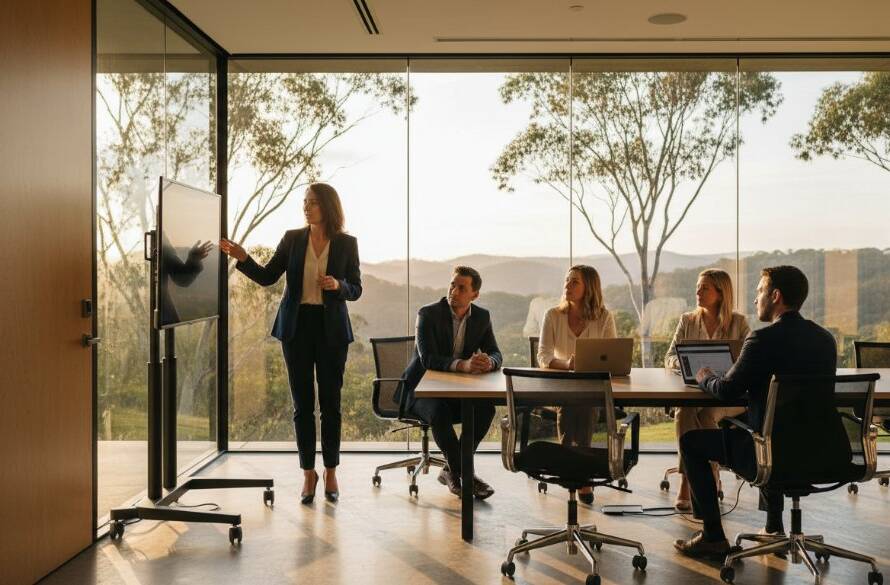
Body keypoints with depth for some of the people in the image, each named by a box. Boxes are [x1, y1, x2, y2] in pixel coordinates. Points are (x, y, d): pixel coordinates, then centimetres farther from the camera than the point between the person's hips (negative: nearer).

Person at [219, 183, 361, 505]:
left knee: (330, 402, 5)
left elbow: (356, 290, 2)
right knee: (302, 403, 4)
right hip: (297, 325, 1)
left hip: (331, 328, -1)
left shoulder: (346, 243, 0)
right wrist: (242, 258, -14)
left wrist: (338, 285, -18)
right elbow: (267, 277, 1)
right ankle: (308, 473, 15)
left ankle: (331, 472, 18)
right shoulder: (292, 239, 3)